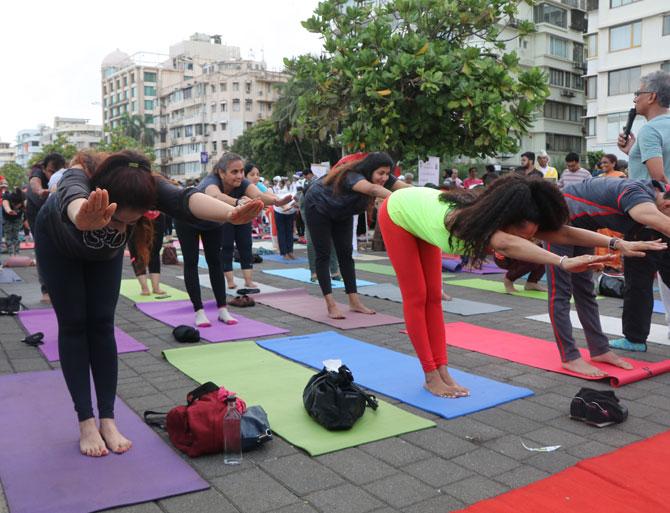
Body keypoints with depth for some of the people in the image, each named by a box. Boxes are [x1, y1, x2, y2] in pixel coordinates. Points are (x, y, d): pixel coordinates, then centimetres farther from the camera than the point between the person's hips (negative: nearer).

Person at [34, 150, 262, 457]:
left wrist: (230, 214, -79)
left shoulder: (146, 188, -37)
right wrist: (83, 219, -93)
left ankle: (107, 419, 4)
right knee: (73, 324, -6)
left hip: (105, 251, 2)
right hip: (58, 244, -2)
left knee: (101, 324, -3)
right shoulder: (79, 180, -43)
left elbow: (184, 199, -58)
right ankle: (86, 423, 1)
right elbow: (72, 199, -68)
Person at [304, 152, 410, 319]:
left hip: (342, 212, 7)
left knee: (346, 253, 3)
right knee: (323, 254, -8)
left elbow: (405, 187, -35)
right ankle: (331, 305, -8)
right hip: (318, 206, -7)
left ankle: (354, 302, 5)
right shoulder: (352, 175, -41)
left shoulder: (383, 178, -19)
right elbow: (371, 188, -62)